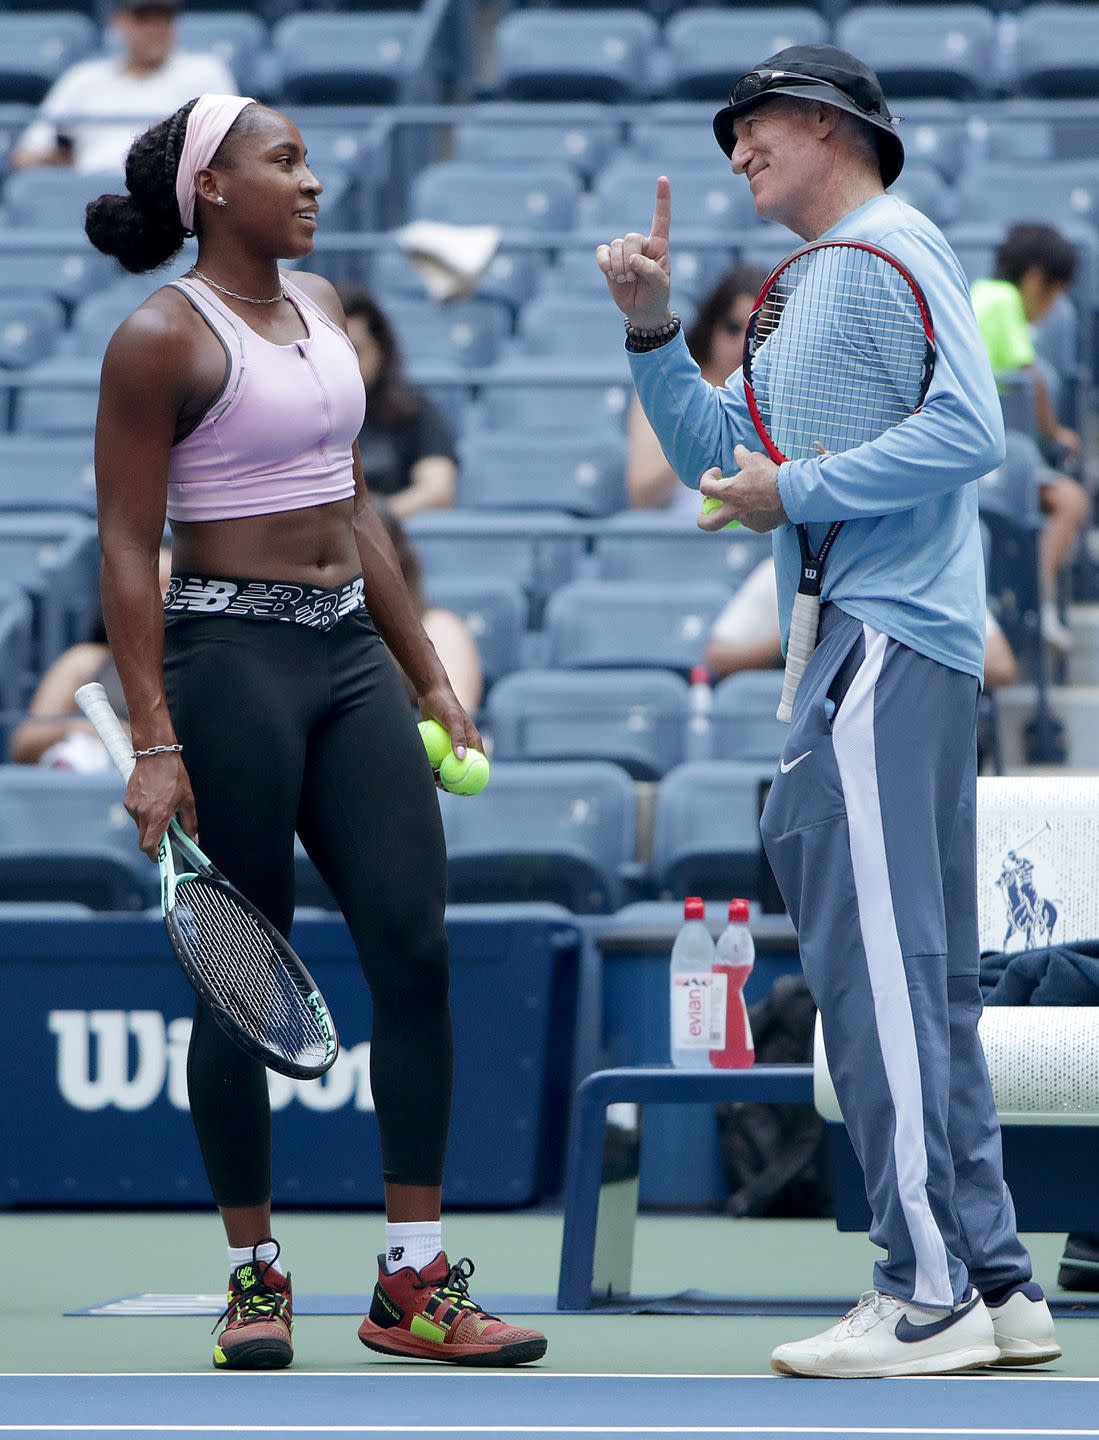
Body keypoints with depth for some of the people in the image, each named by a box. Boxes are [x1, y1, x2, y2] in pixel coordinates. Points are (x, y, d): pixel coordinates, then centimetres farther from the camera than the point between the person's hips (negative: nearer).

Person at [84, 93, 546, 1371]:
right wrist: (152, 741, -17)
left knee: (414, 945, -2)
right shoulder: (161, 338, -8)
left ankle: (414, 1284, 1)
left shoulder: (321, 306, 14)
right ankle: (255, 1276, 13)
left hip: (350, 652, 7)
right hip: (229, 655, -7)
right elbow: (127, 549, -10)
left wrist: (430, 678, 20)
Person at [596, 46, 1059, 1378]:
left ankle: (929, 1292, -15)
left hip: (888, 641, -10)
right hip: (872, 642, 10)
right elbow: (722, 459, 26)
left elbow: (969, 430, -17)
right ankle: (994, 1283, 12)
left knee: (872, 956, -13)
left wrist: (797, 493, -14)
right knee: (917, 979, 10)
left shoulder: (893, 245, -6)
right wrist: (651, 327, 14)